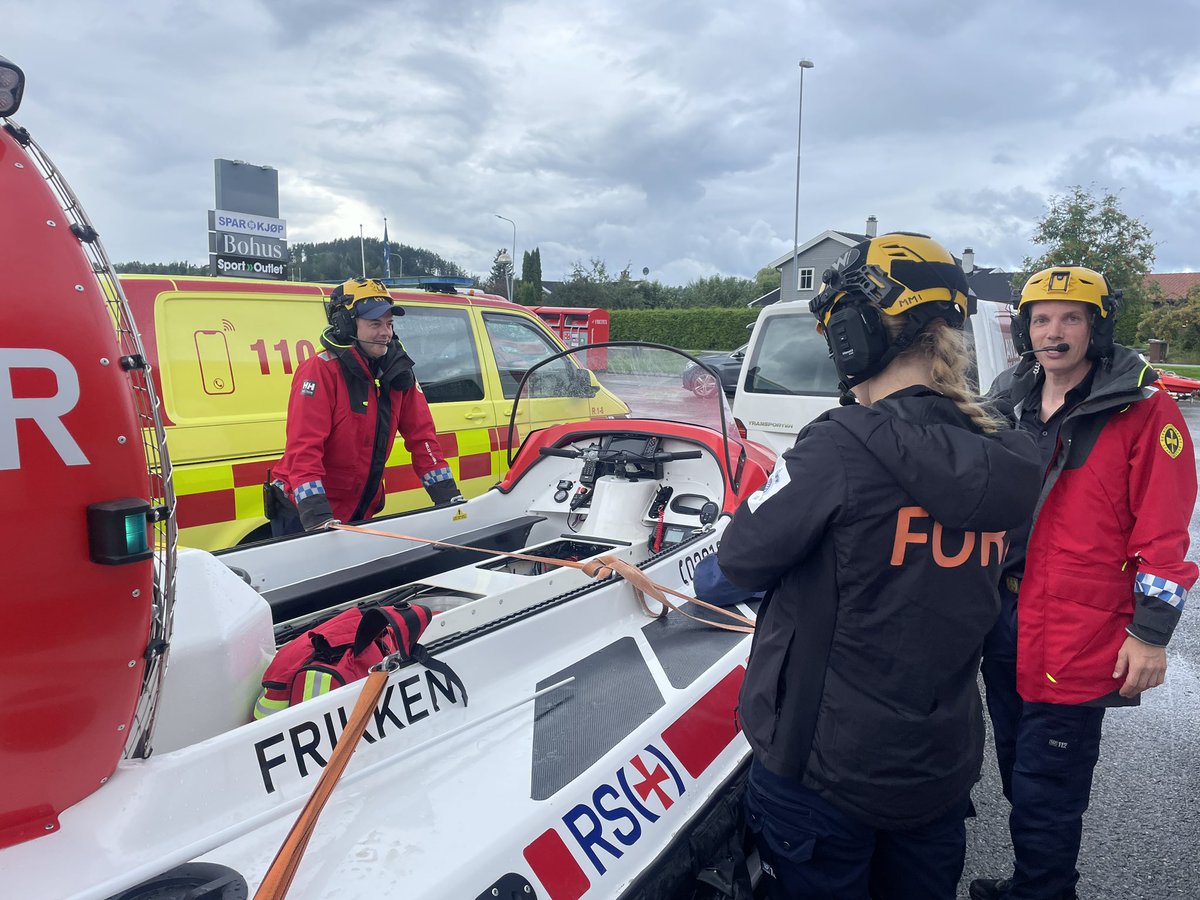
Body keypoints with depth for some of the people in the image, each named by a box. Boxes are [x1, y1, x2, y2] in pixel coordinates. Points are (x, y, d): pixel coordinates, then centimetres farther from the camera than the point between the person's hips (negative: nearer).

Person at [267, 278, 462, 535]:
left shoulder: (399, 373, 0)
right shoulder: (321, 371, -18)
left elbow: (421, 436, 2)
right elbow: (303, 448, -25)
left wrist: (447, 496, -5)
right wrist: (316, 515, -34)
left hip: (360, 513, 6)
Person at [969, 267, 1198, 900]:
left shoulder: (1143, 413, -9)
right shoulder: (1008, 404, 9)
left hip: (1076, 638, -6)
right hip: (1003, 622, 7)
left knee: (1043, 798, 4)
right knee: (1019, 773, 21)